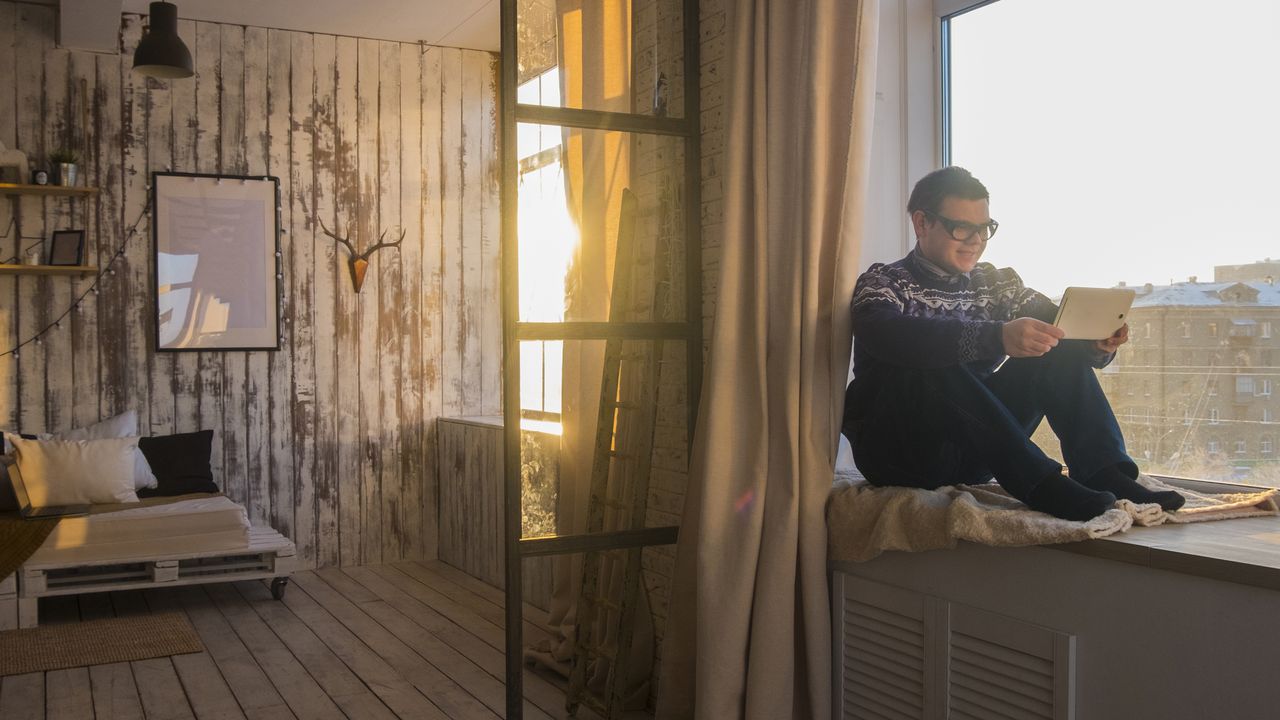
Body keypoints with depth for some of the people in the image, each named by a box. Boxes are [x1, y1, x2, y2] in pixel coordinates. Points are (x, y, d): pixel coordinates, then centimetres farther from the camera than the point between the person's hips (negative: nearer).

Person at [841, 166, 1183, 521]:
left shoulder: (994, 283, 13)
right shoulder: (884, 282, -6)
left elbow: (1056, 326, 2)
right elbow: (886, 335, -30)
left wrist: (1098, 342, -23)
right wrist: (997, 338, -42)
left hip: (973, 451, 5)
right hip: (898, 450, -5)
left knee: (1061, 350, -8)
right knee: (936, 364, -33)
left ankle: (1107, 475, -21)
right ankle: (1042, 484, -35)